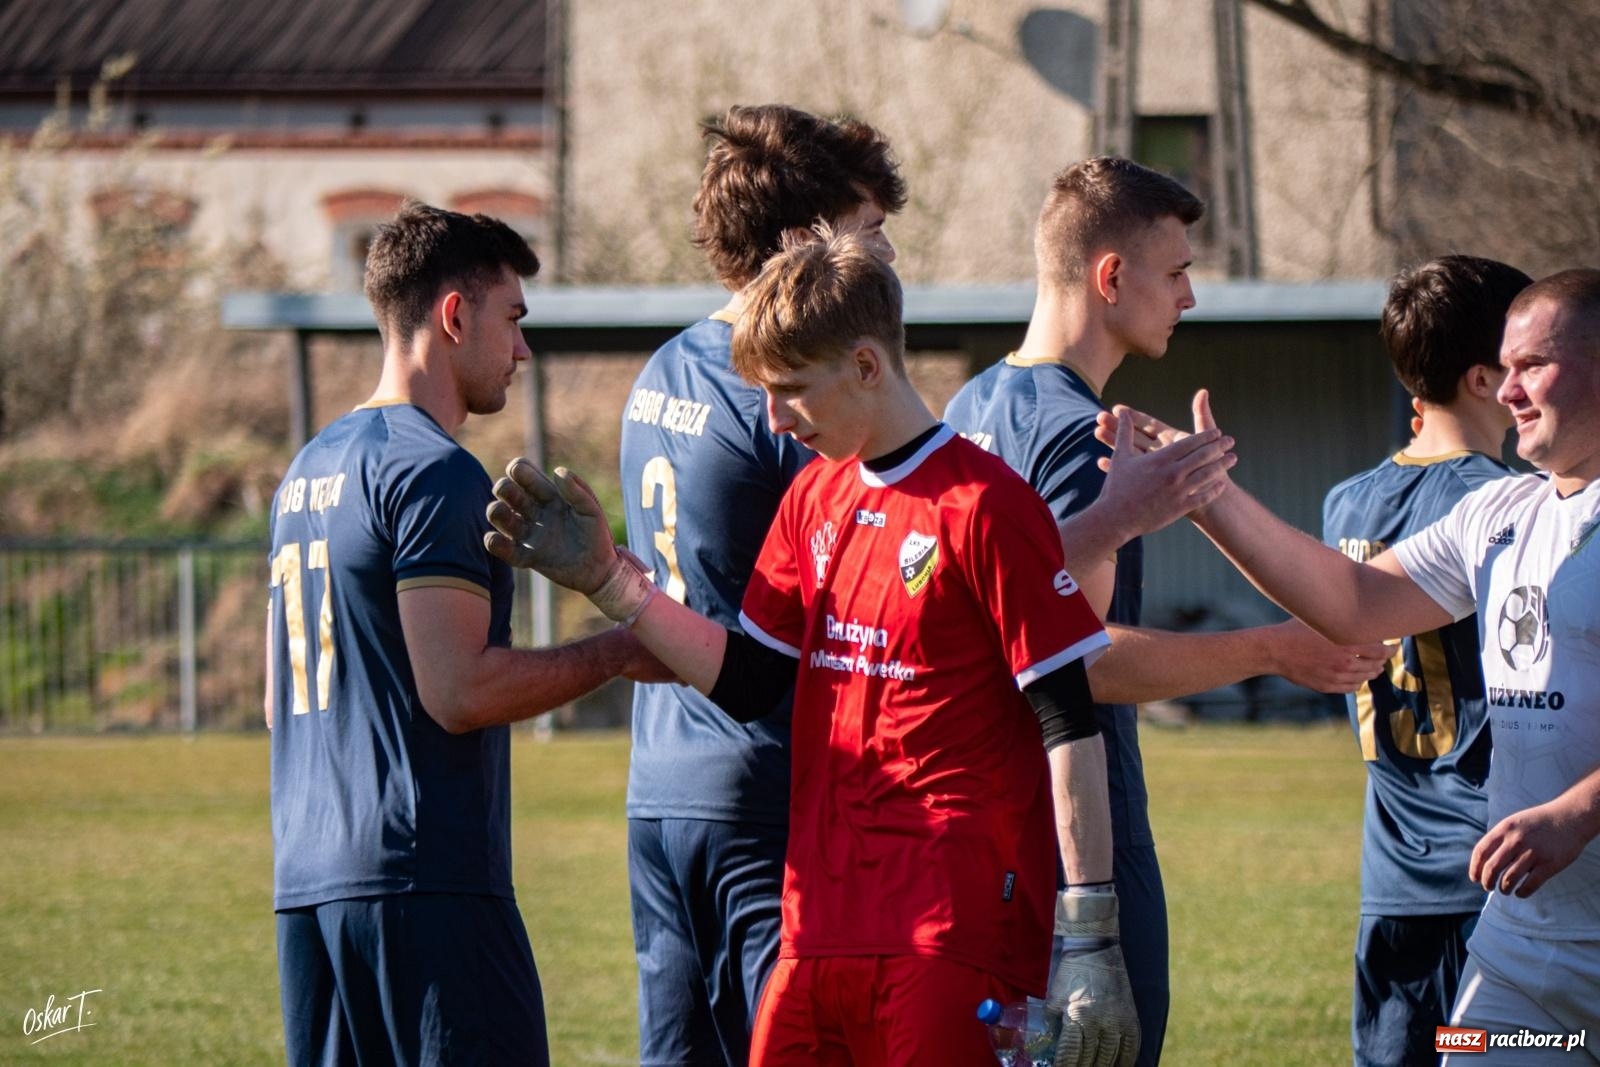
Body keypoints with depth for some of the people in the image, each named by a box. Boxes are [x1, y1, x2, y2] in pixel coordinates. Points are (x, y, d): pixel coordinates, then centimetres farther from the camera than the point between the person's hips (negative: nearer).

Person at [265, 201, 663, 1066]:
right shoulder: (433, 473, -10)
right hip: (423, 876, -9)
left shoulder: (306, 471, 19)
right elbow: (459, 691, -18)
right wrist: (617, 652, -7)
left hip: (307, 883, 9)